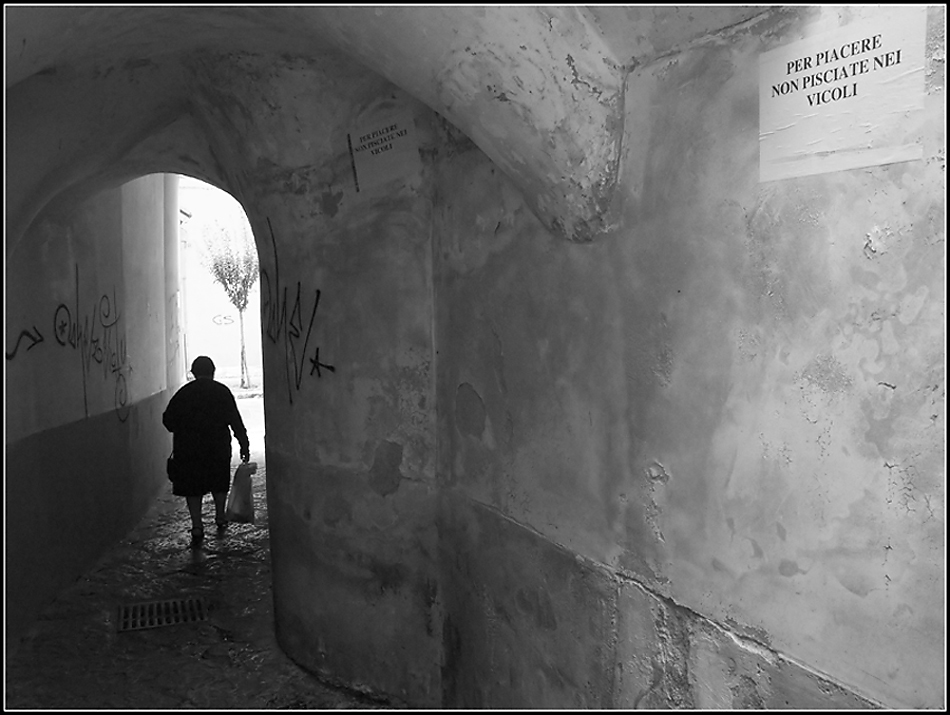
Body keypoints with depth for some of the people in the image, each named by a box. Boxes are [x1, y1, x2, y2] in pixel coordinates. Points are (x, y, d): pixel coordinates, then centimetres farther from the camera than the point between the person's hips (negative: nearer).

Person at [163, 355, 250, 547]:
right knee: (219, 482, 19)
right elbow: (235, 420, -5)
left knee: (192, 487, 6)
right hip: (218, 446, 0)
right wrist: (244, 445, 0)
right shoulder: (222, 391, -1)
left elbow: (168, 420, 3)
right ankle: (220, 518, 28)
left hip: (188, 447, 0)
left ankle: (197, 527, -1)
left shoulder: (183, 392, 3)